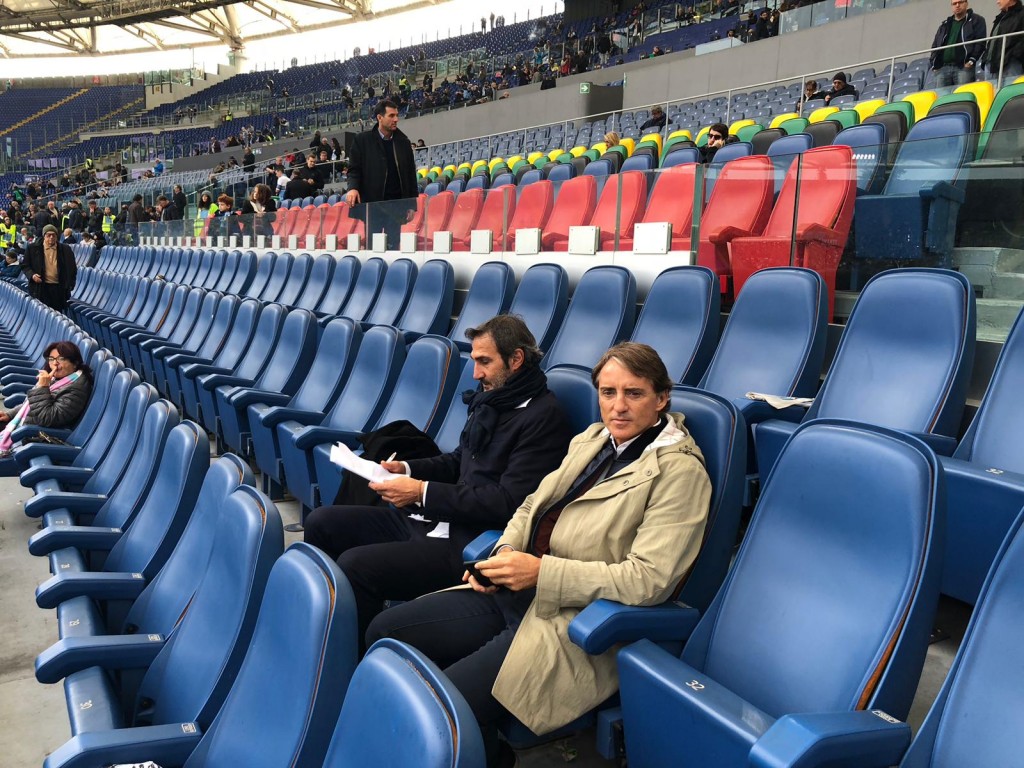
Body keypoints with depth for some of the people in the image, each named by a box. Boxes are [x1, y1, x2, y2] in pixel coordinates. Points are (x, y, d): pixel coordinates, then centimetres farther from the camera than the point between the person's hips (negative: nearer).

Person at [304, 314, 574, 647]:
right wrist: (407, 468, 6)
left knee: (354, 565, -24)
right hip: (433, 518, 9)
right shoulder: (491, 398, 11)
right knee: (321, 522, 5)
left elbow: (507, 503, -21)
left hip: (471, 543, -9)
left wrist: (422, 492, -18)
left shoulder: (543, 416, -15)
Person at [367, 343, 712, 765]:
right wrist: (504, 553, -3)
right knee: (384, 633, 3)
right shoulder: (592, 438, 11)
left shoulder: (679, 470, -12)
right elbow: (532, 506, 19)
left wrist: (541, 571, -20)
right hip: (514, 594, 8)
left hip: (574, 624, -8)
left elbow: (648, 579, -20)